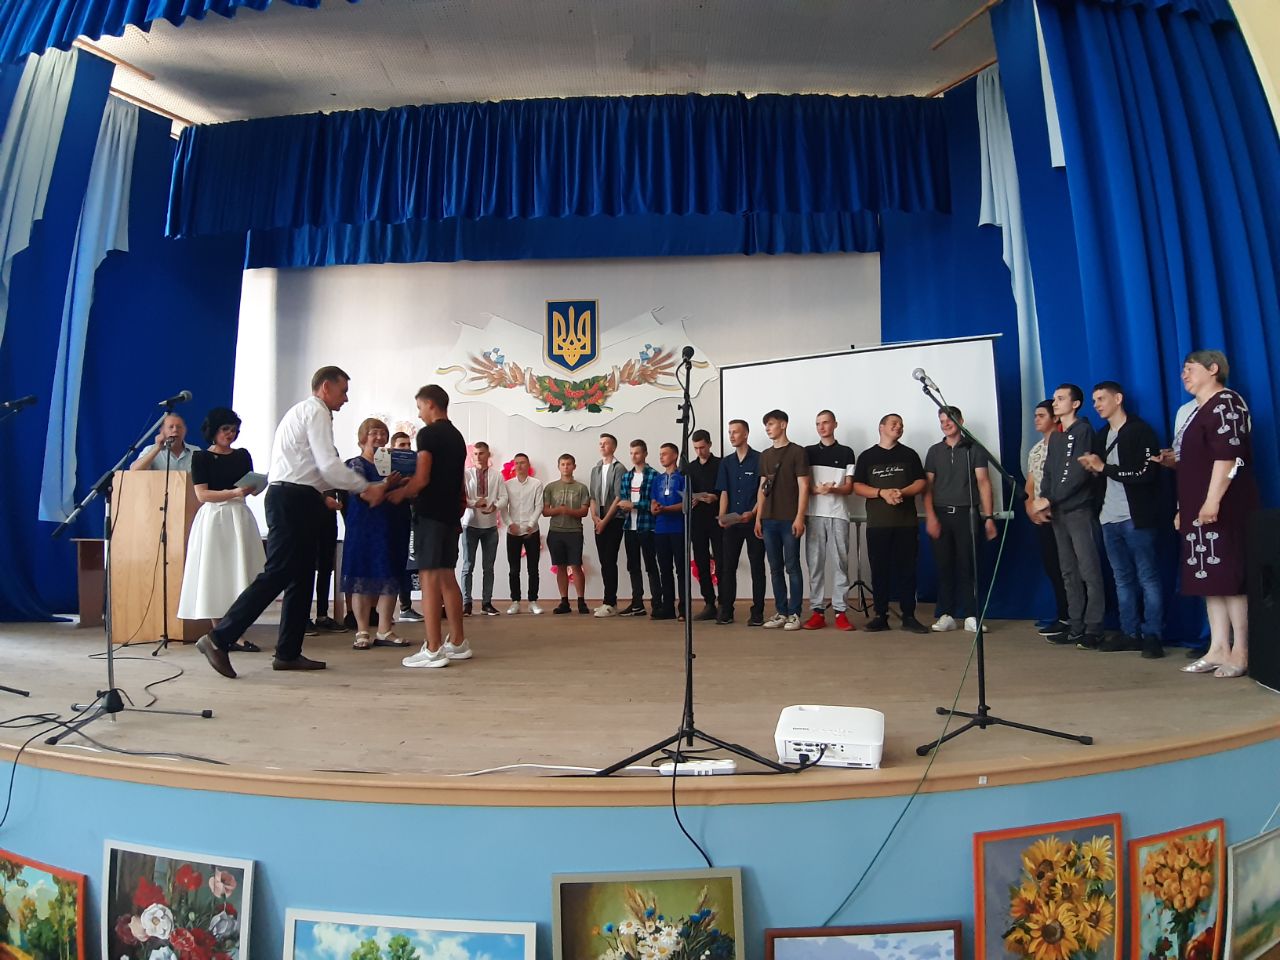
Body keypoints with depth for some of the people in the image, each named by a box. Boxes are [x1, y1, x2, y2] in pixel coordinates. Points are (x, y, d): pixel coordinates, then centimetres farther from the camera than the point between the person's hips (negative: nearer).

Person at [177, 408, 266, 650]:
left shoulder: (243, 455, 13)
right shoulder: (201, 457, 1)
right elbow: (202, 494, -7)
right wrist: (234, 492, -19)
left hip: (239, 517, 4)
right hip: (213, 517, -4)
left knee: (239, 576, -1)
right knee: (215, 576, -2)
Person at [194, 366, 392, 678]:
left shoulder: (303, 411, 25)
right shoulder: (316, 411, -6)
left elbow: (318, 470, 20)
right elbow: (330, 466, -17)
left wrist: (368, 487, 16)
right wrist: (367, 488, -8)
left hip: (293, 500, 11)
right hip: (294, 500, -11)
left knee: (301, 576, 11)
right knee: (277, 574, -11)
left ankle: (288, 653, 14)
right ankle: (219, 639, -8)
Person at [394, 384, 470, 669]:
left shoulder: (428, 434, -9)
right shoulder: (457, 436, 16)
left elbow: (422, 478, -16)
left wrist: (400, 494, -1)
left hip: (430, 513, -8)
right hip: (450, 514, 8)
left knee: (429, 579, -7)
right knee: (447, 577, 13)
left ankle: (433, 650, -7)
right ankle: (457, 643, 17)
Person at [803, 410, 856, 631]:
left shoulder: (846, 453, 10)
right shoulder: (808, 452, 13)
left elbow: (849, 487, 5)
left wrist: (833, 489, -15)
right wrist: (817, 490, -13)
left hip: (838, 515, -1)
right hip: (814, 514, 1)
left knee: (840, 563, -2)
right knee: (815, 563, -1)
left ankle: (840, 611, 2)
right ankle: (817, 611, 2)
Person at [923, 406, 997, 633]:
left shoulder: (974, 449, 7)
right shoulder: (934, 451, 12)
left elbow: (983, 482, 2)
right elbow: (928, 486, 7)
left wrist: (988, 517, -6)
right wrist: (930, 517, -4)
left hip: (967, 514, -2)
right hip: (941, 514, 2)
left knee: (967, 566, -2)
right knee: (944, 566, 1)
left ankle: (970, 616, 3)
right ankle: (946, 615, 6)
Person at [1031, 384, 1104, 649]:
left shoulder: (1083, 430, -4)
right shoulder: (1054, 437, 18)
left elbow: (1079, 474, -13)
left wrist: (1050, 500, -14)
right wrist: (1043, 501, -1)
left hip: (1080, 510, -7)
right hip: (1058, 513, 7)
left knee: (1089, 572, -6)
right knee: (1069, 573, 8)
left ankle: (1093, 629, -3)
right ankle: (1076, 628, 12)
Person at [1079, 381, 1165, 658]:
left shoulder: (1139, 430, -5)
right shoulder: (1103, 434, 18)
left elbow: (1147, 473, -16)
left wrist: (1105, 468, -13)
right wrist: (1094, 469, 5)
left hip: (1136, 518, -7)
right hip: (1110, 519, 7)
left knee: (1147, 577, -4)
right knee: (1122, 579, 9)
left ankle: (1153, 636, -1)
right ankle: (1130, 633, 14)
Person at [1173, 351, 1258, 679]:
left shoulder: (1225, 403, -8)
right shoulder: (1200, 409, 21)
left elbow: (1227, 455, -19)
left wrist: (1213, 500, -26)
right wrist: (1183, 509, 22)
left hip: (1223, 508, -10)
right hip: (1200, 510, 10)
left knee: (1230, 577, -7)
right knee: (1211, 579, 8)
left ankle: (1241, 652, -2)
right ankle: (1218, 649, 10)